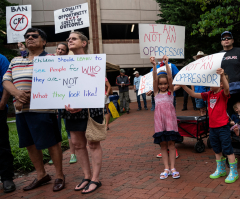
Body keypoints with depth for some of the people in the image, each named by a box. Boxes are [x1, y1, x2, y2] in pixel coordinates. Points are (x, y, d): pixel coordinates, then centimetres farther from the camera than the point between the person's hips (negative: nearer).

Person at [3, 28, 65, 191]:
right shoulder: (15, 61, 19)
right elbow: (6, 80, 14)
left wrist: (27, 97, -16)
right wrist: (17, 93, -9)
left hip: (41, 109, -6)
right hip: (21, 111, 7)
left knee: (52, 143, 0)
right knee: (30, 144, 13)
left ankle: (59, 176, 16)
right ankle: (41, 175, 29)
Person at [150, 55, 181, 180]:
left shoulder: (170, 91, 7)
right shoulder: (156, 92, 10)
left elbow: (170, 77, -8)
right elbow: (154, 79, -5)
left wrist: (166, 64, -20)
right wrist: (154, 66, -19)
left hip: (170, 118, -2)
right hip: (159, 120, 2)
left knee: (171, 143, 0)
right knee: (163, 144, 4)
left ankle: (173, 168, 8)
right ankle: (166, 169, 11)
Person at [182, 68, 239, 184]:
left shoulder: (223, 94, -11)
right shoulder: (209, 94, 7)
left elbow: (227, 88, -35)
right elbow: (194, 94, 8)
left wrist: (222, 75, -50)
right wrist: (183, 86, -2)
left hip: (223, 127, -7)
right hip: (212, 126, 7)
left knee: (227, 149, -1)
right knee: (217, 150, 18)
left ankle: (233, 172, 11)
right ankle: (220, 170, 33)